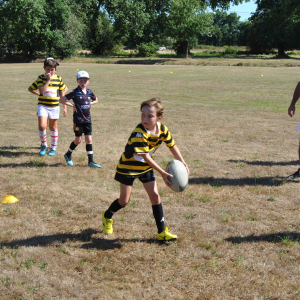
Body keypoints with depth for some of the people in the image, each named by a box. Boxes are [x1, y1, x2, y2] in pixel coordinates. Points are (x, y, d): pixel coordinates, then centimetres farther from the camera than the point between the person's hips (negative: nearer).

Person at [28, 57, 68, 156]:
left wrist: (64, 107, 7)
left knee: (53, 127, 11)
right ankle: (43, 145, 5)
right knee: (42, 126, -17)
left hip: (54, 107, 1)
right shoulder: (40, 78, -2)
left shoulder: (59, 79, 2)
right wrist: (48, 80, -11)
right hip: (43, 106, -1)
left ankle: (53, 148, 26)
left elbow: (62, 93, 9)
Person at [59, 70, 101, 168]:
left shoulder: (89, 92, 6)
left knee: (89, 140, 3)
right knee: (78, 140, 2)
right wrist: (73, 105, -10)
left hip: (87, 120, 4)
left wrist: (90, 103, 6)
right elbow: (61, 100, -11)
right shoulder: (75, 92, -9)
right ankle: (68, 155, 27)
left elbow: (96, 100, 25)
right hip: (78, 120, -4)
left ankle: (91, 161, 6)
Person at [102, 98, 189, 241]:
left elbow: (172, 146, 2)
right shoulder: (139, 133, -33)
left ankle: (162, 232, 6)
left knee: (155, 196, -1)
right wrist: (163, 173, -35)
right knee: (124, 201, 3)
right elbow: (146, 157, -31)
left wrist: (182, 163, -11)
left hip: (146, 167, 5)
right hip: (128, 167, -5)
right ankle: (107, 216, 34)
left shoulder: (162, 129, -13)